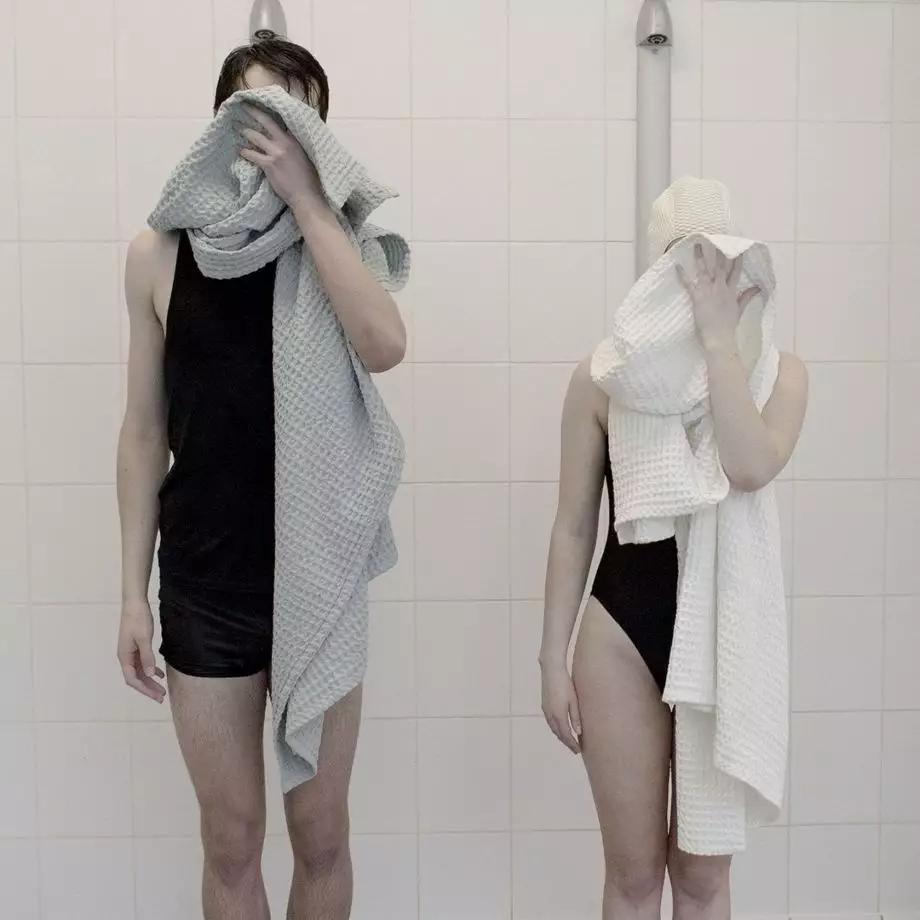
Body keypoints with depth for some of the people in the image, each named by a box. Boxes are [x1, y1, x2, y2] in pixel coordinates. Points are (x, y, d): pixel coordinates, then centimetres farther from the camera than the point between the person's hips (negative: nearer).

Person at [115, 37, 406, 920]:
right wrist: (133, 593, 2)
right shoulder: (159, 254, -1)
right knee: (230, 838, 12)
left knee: (321, 833, 13)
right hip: (203, 584, 0)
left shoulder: (332, 243, -1)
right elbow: (145, 432, 2)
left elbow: (384, 346, -22)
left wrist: (304, 199, -18)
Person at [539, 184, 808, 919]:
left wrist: (718, 336, -18)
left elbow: (750, 469, -24)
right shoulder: (603, 375, -4)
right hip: (622, 633, 0)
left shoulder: (777, 372, -2)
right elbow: (573, 528, 0)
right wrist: (554, 658, 0)